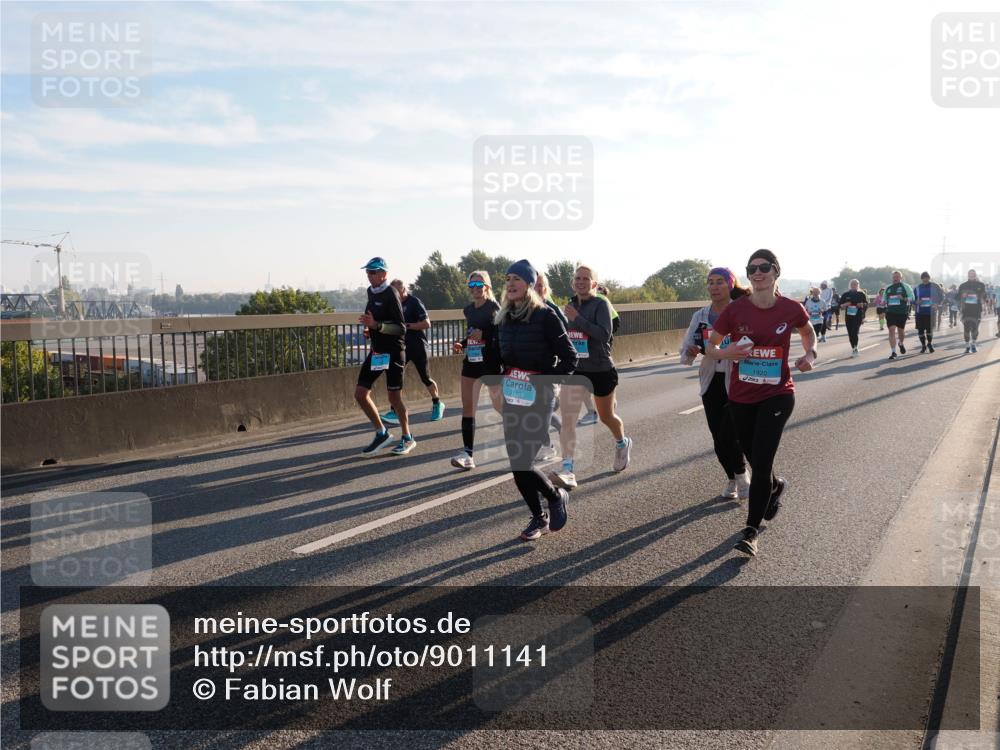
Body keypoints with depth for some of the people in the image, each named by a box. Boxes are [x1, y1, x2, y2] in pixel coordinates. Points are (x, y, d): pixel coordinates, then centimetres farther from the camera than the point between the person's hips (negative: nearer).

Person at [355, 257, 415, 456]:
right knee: (360, 394, 2)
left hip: (393, 352, -8)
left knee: (394, 397, 0)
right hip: (376, 351, 8)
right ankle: (381, 433, 17)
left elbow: (401, 329, -21)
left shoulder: (391, 295, -16)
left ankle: (407, 438, 18)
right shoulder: (371, 291, 8)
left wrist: (376, 325, -30)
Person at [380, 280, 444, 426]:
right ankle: (395, 413, -6)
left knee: (425, 378, 6)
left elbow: (426, 323, -18)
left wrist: (407, 325, -22)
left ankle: (437, 404, 30)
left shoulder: (414, 302, -12)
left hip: (417, 346, -6)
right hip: (402, 346, 6)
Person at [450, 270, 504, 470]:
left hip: (491, 364, -6)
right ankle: (467, 455, -2)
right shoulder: (468, 310, 10)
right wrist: (461, 344, 6)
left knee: (500, 406, 8)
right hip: (471, 362, 6)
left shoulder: (494, 308, -10)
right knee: (468, 408, -2)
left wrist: (484, 335, -24)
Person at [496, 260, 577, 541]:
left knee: (523, 463, -11)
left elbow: (569, 358, -8)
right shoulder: (503, 317, 8)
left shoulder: (545, 315, -10)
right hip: (511, 399, 6)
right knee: (516, 464, 7)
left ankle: (556, 496, 19)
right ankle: (538, 518, 25)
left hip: (538, 399, -6)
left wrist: (545, 382, -13)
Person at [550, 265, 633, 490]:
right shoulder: (571, 305, 6)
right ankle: (567, 471, -16)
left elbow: (604, 334, -26)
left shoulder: (600, 304, -12)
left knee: (606, 416, 16)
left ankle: (622, 443, 50)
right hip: (574, 370, 4)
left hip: (601, 370, -4)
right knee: (567, 418, -13)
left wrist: (577, 318, -27)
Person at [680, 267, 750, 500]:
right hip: (711, 382, 4)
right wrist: (691, 353, -19)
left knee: (728, 436, -10)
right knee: (718, 438, 8)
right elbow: (685, 355, 3)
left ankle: (741, 476, 19)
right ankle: (732, 480, 32)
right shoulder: (700, 316, 3)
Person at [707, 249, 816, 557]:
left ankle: (751, 531, 3)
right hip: (741, 396, 2)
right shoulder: (735, 309, -8)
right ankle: (776, 486, 52)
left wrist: (810, 354, -5)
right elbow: (710, 346, 1)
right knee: (755, 460, 17)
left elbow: (808, 333, 15)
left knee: (761, 463, -11)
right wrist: (726, 352, -21)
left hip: (777, 395, -2)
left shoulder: (791, 309, -7)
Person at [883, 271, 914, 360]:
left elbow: (912, 298, -4)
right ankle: (893, 352, -9)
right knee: (892, 330, -9)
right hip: (890, 312, 2)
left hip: (902, 312, -2)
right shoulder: (888, 288, 13)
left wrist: (903, 298, -22)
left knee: (901, 331, 9)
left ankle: (901, 344, 42)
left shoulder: (905, 287, 1)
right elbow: (884, 300, 24)